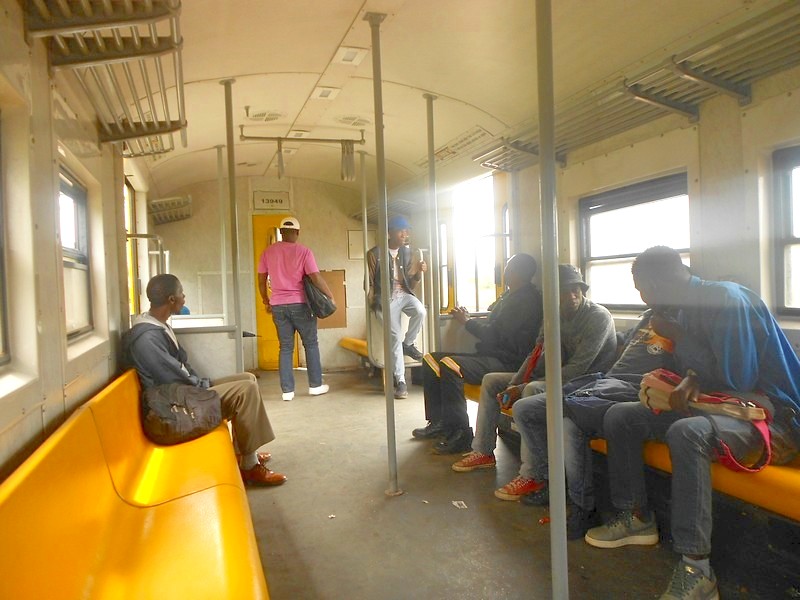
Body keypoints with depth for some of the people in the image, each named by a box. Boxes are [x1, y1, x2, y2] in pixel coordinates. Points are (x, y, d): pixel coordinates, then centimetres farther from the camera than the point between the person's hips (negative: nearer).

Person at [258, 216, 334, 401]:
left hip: (278, 306, 3)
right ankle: (315, 385, 15)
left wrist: (266, 302, 20)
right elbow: (316, 278, -13)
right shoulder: (304, 251, -7)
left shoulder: (268, 252, 4)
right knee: (311, 344, 11)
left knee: (286, 347, 9)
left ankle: (287, 390, 8)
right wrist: (330, 296, -1)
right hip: (300, 305, -3)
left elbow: (261, 280, 8)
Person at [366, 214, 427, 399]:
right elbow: (370, 282, 1)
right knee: (395, 335, -17)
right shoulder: (375, 253, -4)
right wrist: (375, 303, -8)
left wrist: (419, 272, -10)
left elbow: (411, 284, 9)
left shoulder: (407, 253, 9)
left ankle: (408, 344, -2)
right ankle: (400, 381, -8)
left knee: (420, 311, -29)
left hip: (404, 294, 4)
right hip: (386, 298, -4)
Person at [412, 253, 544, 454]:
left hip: (506, 361, -11)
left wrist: (467, 321, -5)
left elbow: (494, 335, -19)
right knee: (431, 360, 7)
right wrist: (468, 318, 8)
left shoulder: (526, 299, -14)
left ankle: (460, 434, -22)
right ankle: (438, 422, 9)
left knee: (449, 365, -31)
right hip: (489, 354, 11)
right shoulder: (510, 295, 20)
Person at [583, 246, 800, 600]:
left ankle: (696, 571, -31)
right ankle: (636, 518, 8)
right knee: (620, 416, -1)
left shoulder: (728, 299, -20)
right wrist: (689, 381, -12)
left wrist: (676, 336, -14)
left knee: (687, 432, -39)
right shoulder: (689, 308, 6)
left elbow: (737, 380, -24)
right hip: (724, 405, 9)